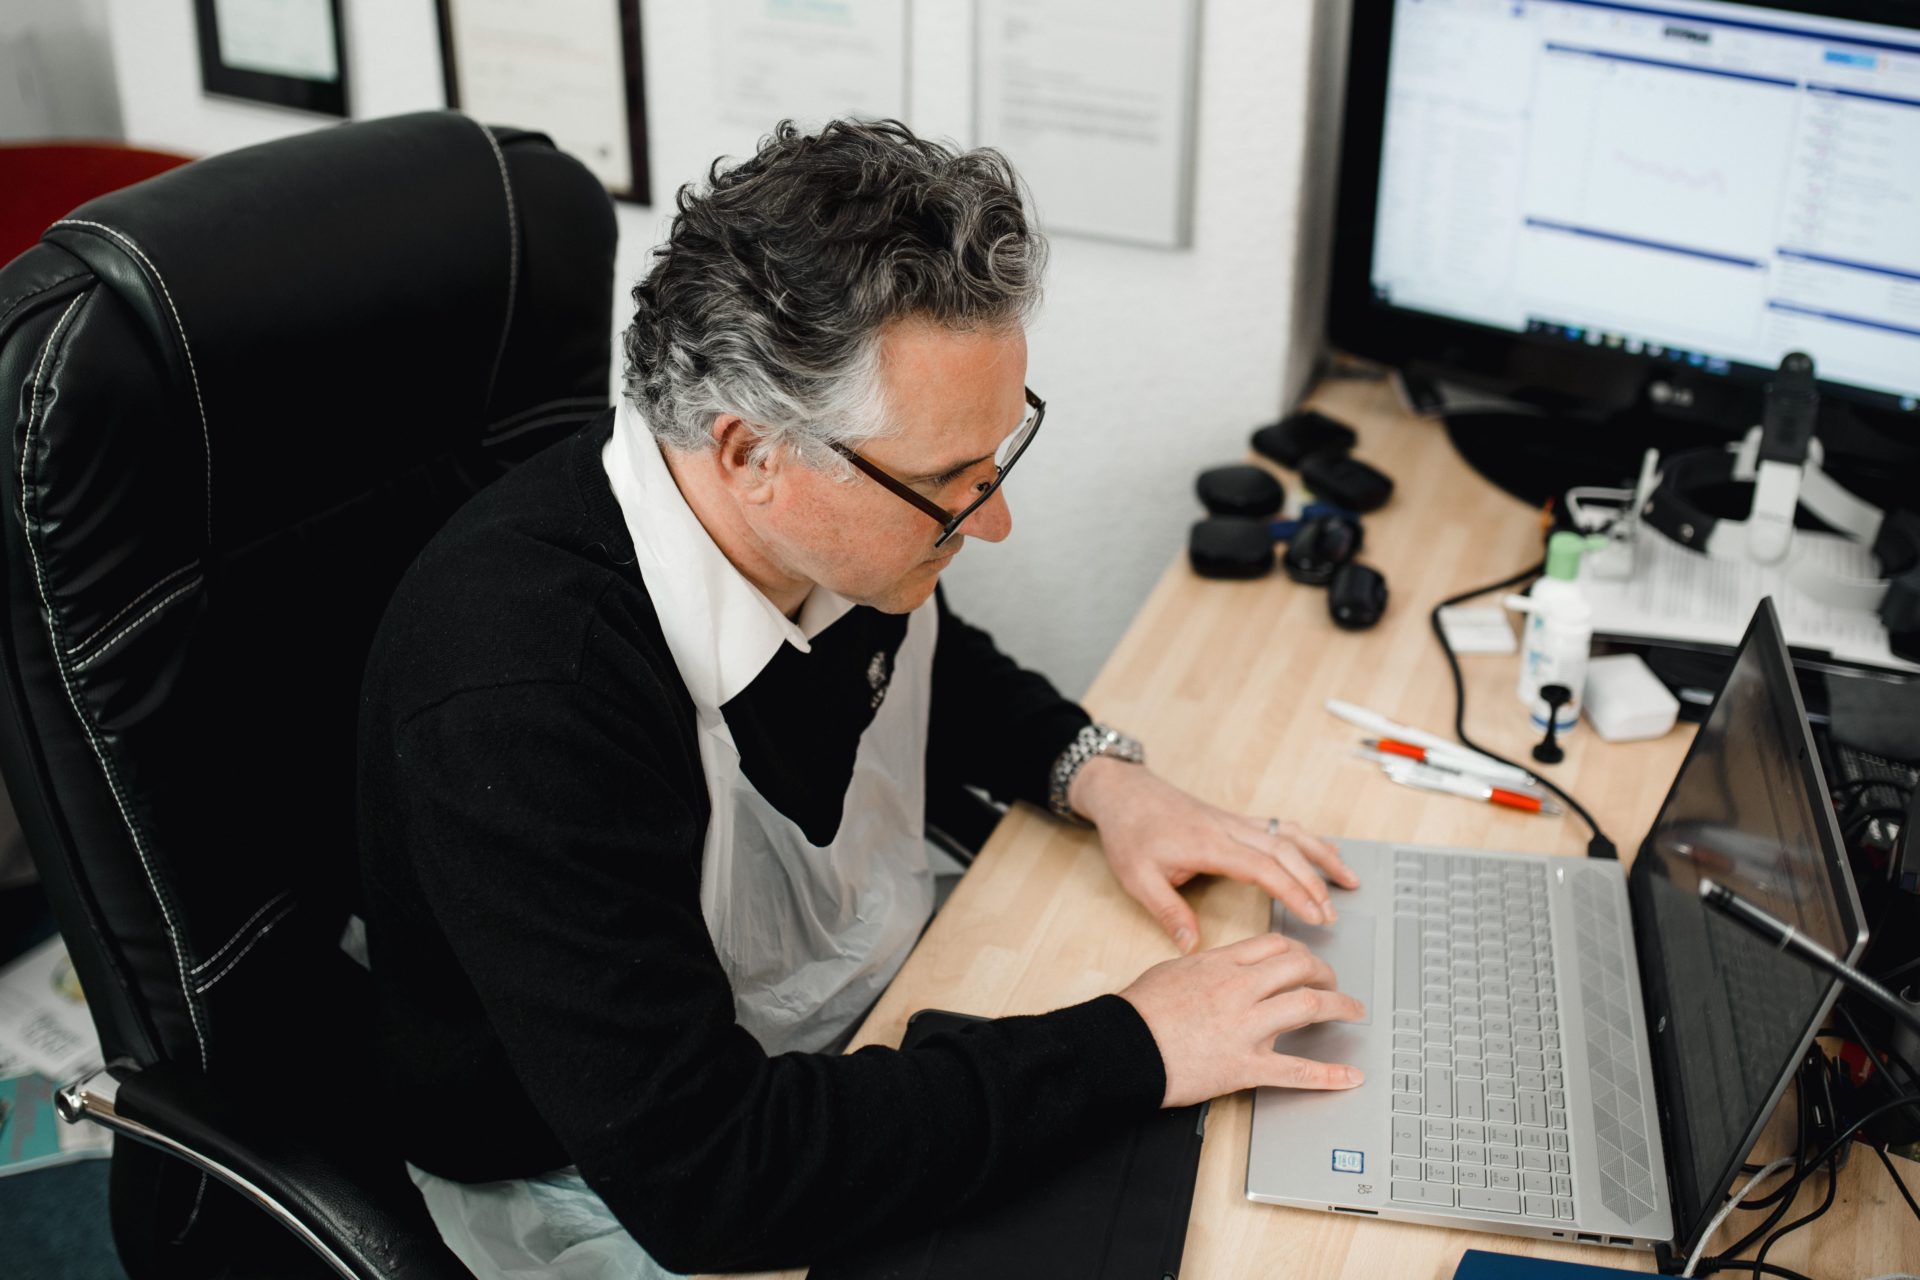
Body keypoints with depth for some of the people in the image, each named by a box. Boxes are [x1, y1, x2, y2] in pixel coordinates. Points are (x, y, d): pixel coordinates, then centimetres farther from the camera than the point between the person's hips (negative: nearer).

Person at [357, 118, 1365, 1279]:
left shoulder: (847, 524, -14)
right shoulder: (521, 699, -37)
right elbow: (698, 1175, -35)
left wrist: (1100, 776, -8)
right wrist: (1128, 1052, -32)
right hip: (622, 1183, -6)